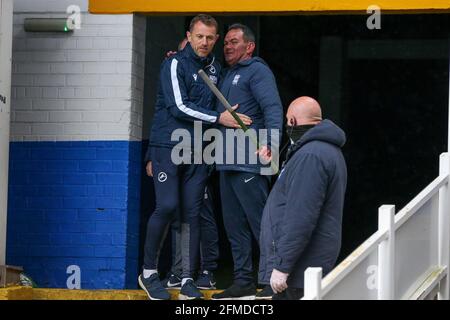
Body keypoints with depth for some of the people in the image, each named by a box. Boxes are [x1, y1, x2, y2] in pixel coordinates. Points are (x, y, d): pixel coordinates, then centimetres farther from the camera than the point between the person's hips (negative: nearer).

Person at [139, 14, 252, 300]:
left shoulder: (215, 68, 13)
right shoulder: (175, 64, -6)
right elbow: (179, 106, -14)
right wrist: (218, 118, -17)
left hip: (197, 151, 5)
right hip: (167, 147, -5)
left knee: (192, 213, 2)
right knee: (167, 207, -13)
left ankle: (188, 279, 4)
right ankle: (149, 272, 1)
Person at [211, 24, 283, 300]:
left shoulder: (257, 70, -5)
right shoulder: (228, 75, 22)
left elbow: (273, 109, -18)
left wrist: (268, 144, -34)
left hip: (248, 163, -9)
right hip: (227, 163, 9)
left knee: (261, 224, -8)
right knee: (235, 226, 10)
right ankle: (243, 283, 15)